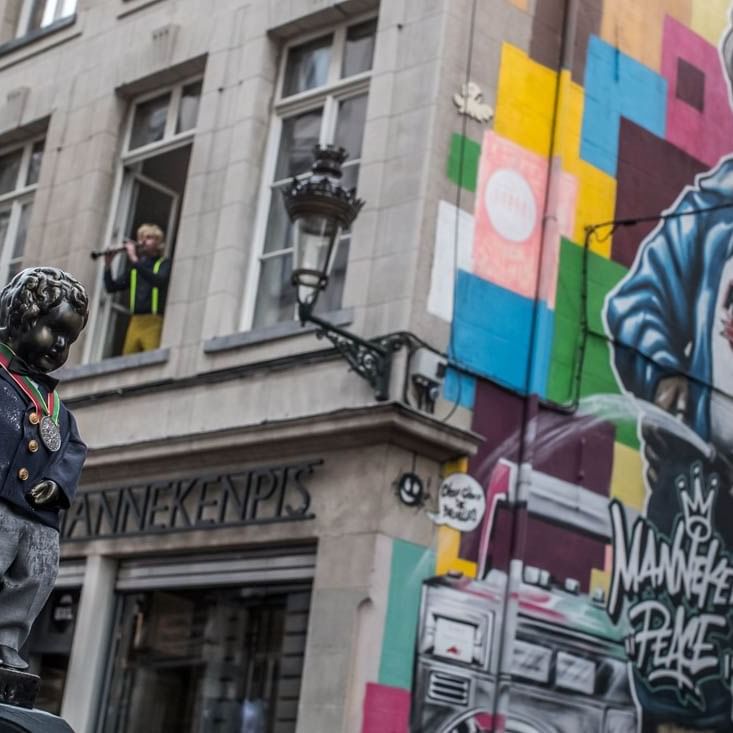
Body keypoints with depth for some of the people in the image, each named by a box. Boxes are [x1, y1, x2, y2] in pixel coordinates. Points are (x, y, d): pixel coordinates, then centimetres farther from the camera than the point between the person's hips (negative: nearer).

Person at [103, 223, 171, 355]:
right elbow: (111, 287, 15)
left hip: (153, 323, -5)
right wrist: (108, 264, 0)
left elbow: (158, 280, -17)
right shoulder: (134, 267, 20)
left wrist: (134, 260, -20)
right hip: (135, 322, 5)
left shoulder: (164, 264, 6)